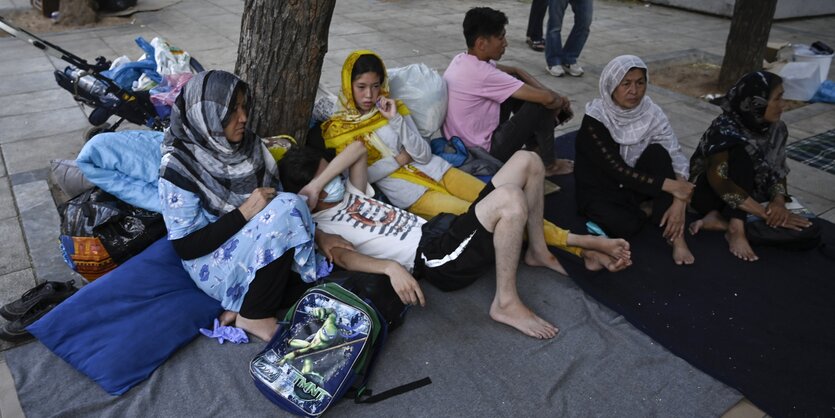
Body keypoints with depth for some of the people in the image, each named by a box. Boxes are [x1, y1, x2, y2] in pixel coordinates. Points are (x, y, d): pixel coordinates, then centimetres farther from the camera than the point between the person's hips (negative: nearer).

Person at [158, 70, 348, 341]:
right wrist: (244, 212, -25)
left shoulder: (249, 144, -2)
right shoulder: (179, 165, -17)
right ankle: (253, 316, -14)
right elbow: (185, 246, -16)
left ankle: (242, 306, -6)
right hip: (215, 265, -6)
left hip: (257, 251, 6)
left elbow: (276, 197, 6)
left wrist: (316, 235, -7)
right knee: (289, 209, -29)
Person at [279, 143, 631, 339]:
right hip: (437, 260, -9)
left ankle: (538, 252, 15)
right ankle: (506, 303, -17)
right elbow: (344, 257, -19)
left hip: (442, 229, 9)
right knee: (510, 198, -33)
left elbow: (358, 147, 14)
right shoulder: (318, 227, -1)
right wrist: (392, 267, -35)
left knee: (527, 161, 4)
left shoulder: (349, 192, 22)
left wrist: (319, 180, 3)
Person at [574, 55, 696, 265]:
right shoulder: (595, 119, -21)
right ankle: (650, 209, 1)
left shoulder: (652, 113, -10)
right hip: (599, 190, -4)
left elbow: (676, 157, -14)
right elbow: (616, 169, -26)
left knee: (658, 152, -25)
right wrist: (669, 185, -28)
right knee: (624, 226, -33)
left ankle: (676, 237, -22)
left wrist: (679, 202, -28)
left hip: (635, 185, 4)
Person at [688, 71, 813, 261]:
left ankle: (721, 219, -18)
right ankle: (736, 228, -36)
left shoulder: (777, 130, -5)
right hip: (708, 193, -6)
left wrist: (778, 201, -26)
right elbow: (720, 182, -35)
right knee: (742, 152, -33)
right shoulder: (725, 130, -24)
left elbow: (778, 172, -3)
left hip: (745, 194, 6)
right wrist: (767, 214, -36)